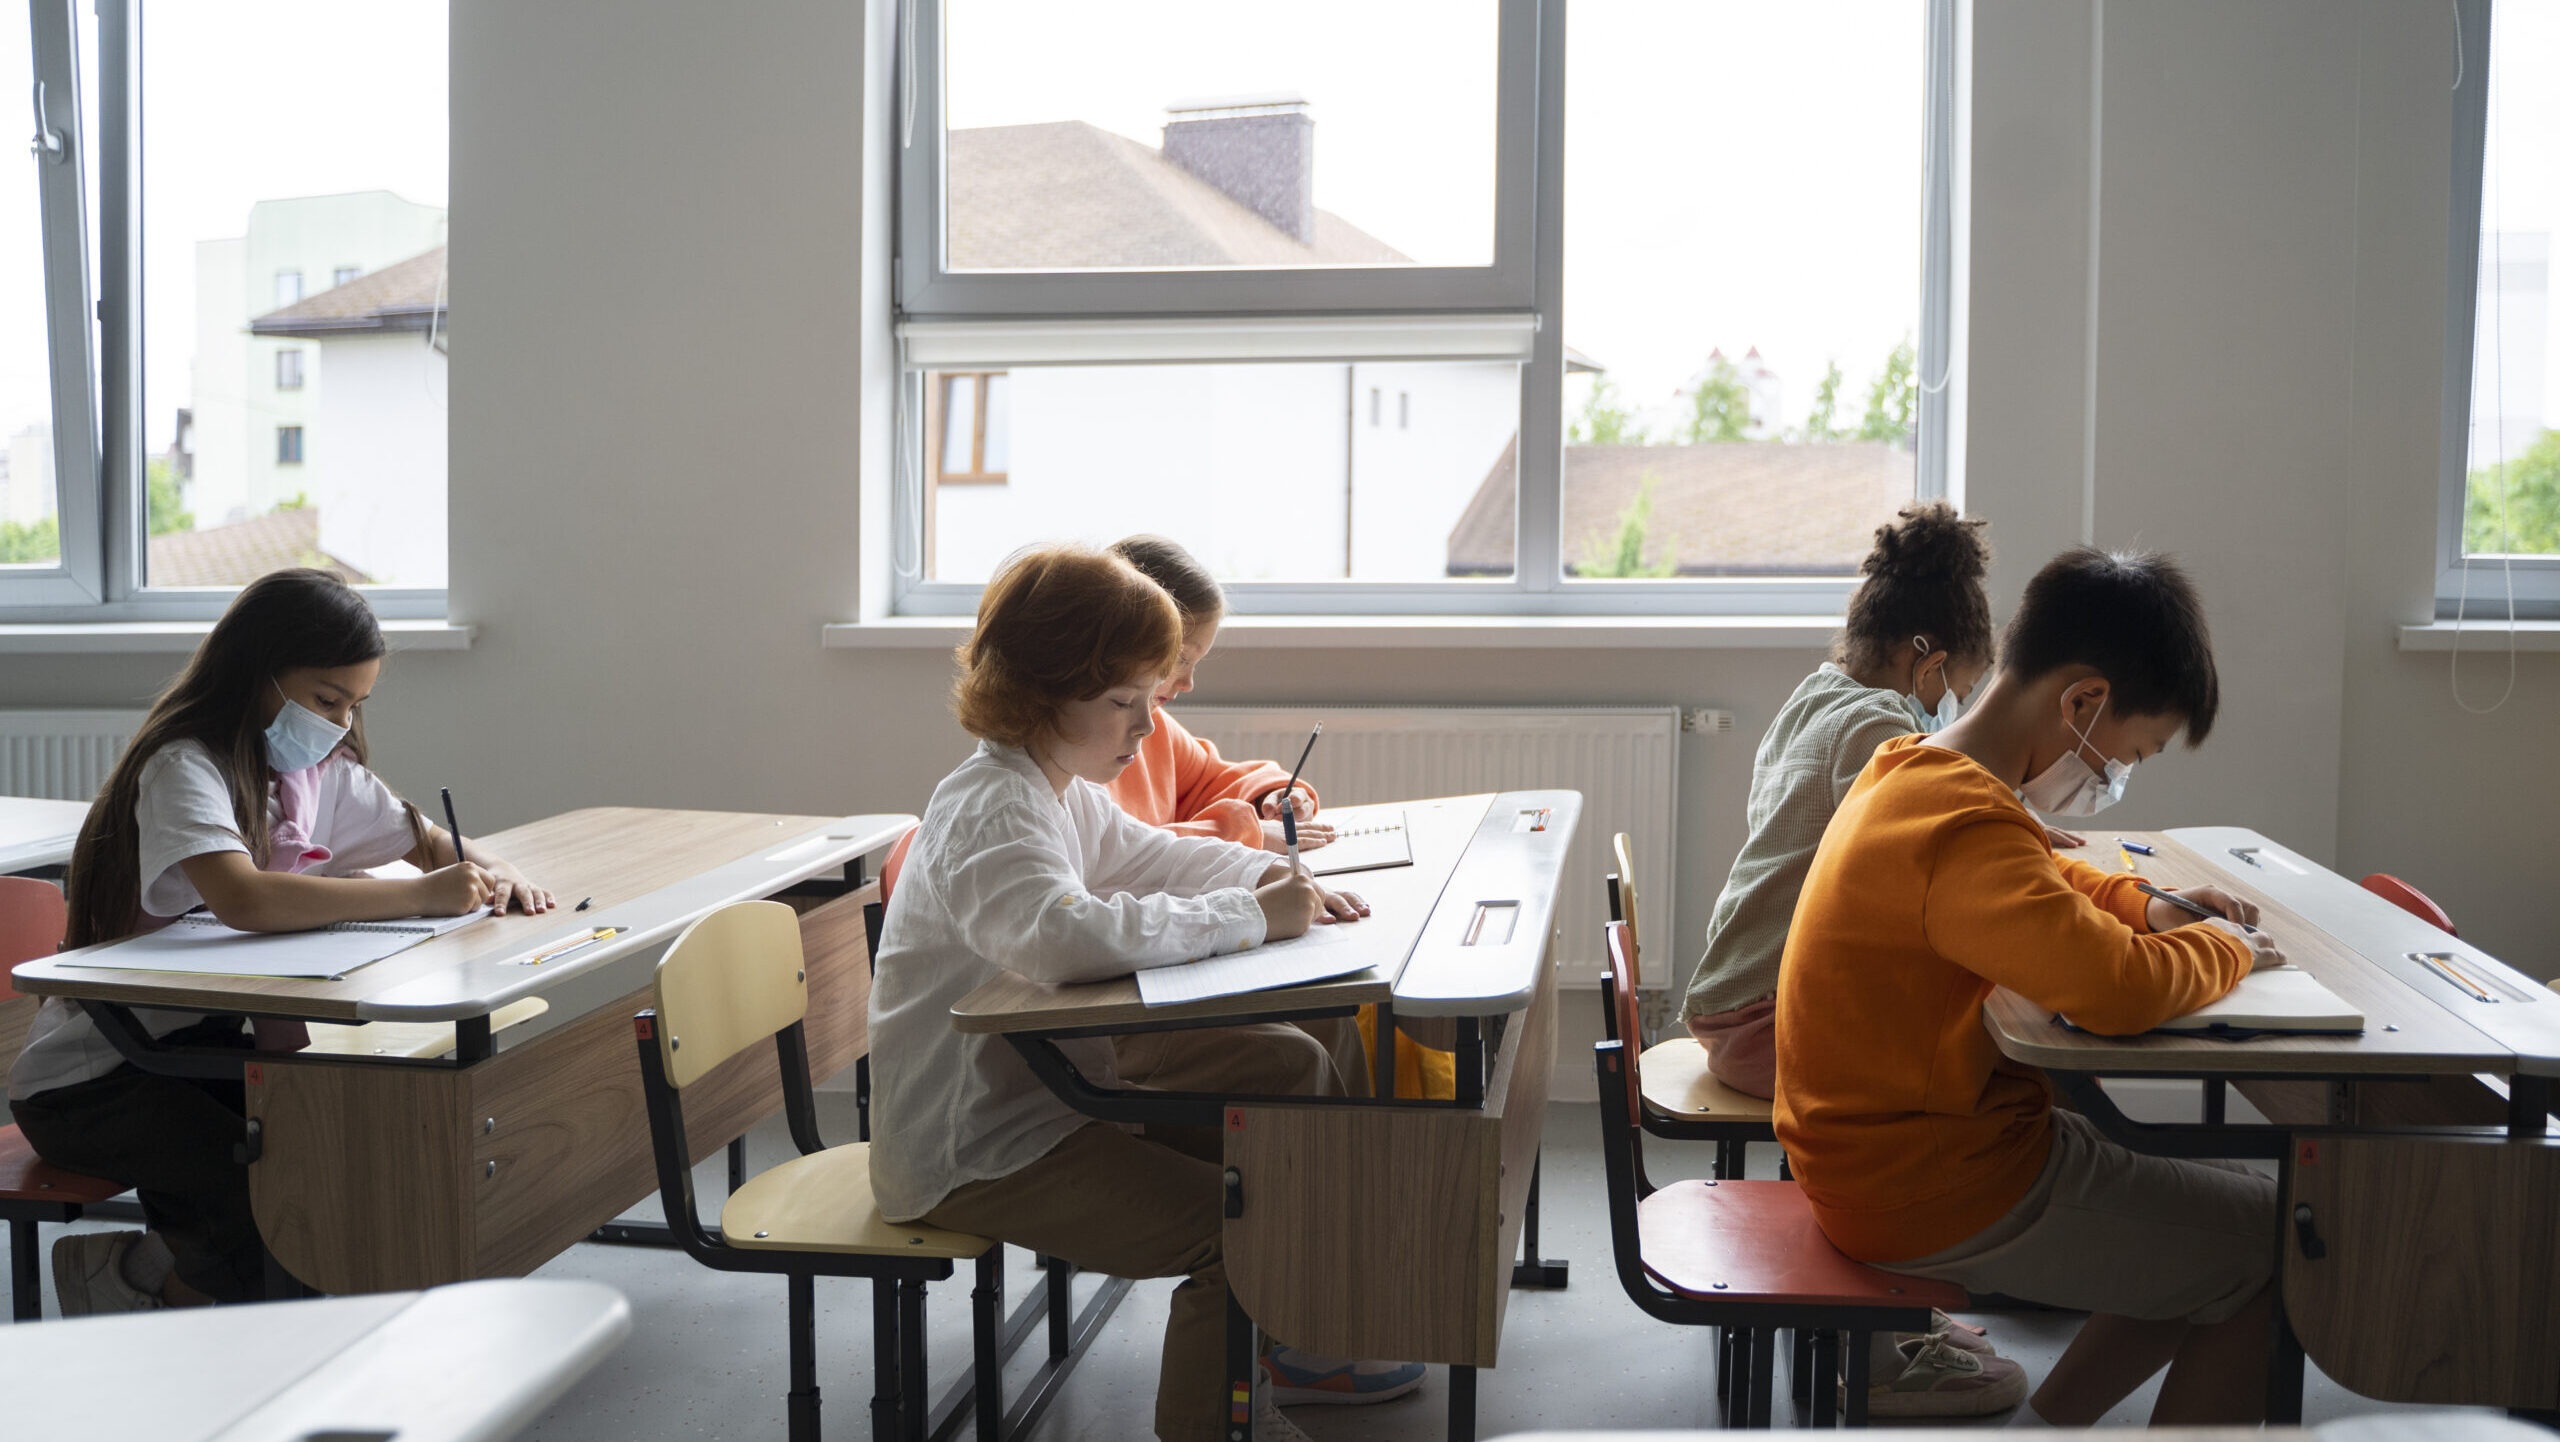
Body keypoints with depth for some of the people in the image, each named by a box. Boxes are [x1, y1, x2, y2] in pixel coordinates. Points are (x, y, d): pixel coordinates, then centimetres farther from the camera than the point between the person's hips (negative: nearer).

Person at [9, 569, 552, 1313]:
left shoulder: (322, 771, 5)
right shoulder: (184, 768, -20)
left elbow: (430, 841, 15)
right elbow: (242, 899, -39)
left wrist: (491, 874, -9)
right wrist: (421, 896, -37)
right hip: (88, 1078, -8)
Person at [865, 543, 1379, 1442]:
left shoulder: (1062, 790, 9)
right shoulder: (988, 814, -24)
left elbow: (1143, 857, 24)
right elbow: (1066, 931, -44)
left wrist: (1273, 876, 4)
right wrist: (1248, 918, -34)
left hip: (1053, 1091, 11)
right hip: (970, 1153, -11)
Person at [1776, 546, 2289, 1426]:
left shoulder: (1913, 771, 7)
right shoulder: (1964, 829, -26)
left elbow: (2042, 883, 27)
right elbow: (2120, 989, -35)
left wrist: (2150, 908, 8)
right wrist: (2223, 949, -13)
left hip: (1883, 1149, 10)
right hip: (1934, 1192, -10)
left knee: (2222, 1208, 20)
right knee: (2281, 1249, 1)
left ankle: (2049, 1424, 19)